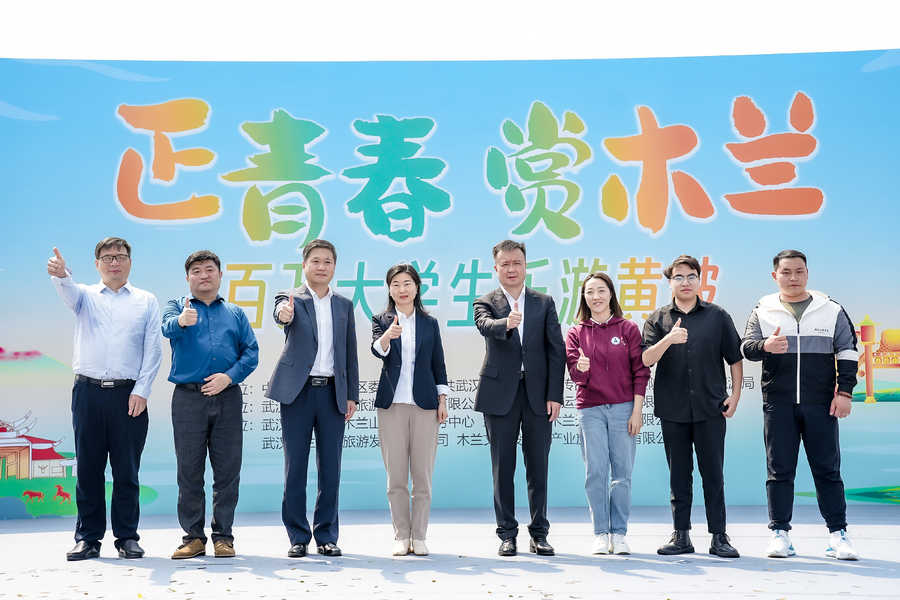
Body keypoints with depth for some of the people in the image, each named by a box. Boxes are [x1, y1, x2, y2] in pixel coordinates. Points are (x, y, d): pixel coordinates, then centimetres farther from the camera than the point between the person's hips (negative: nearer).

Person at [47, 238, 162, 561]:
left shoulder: (146, 301, 11)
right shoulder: (86, 295, 13)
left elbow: (153, 349, 4)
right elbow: (68, 291, -12)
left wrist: (141, 391, -6)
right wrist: (60, 275, -36)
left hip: (129, 395, -1)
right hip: (88, 392, 1)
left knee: (127, 470, 2)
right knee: (88, 468, 4)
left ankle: (127, 537, 11)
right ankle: (88, 537, 12)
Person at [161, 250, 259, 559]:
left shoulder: (235, 313, 16)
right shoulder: (178, 306, 10)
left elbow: (251, 352, 7)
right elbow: (167, 327, -13)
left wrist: (229, 376, -10)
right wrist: (180, 321, -37)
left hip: (227, 397, 2)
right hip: (188, 398, -1)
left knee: (228, 470, 2)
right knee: (189, 470, 1)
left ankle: (223, 536, 11)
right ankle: (193, 537, 10)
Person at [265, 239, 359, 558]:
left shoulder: (344, 305, 14)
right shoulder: (291, 298, 3)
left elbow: (350, 353, 13)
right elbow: (282, 314, -21)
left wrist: (352, 395, 7)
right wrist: (284, 313, -46)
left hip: (333, 393, 3)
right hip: (298, 391, -3)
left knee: (330, 469, 5)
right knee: (295, 468, 1)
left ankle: (326, 536, 15)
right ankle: (298, 537, 10)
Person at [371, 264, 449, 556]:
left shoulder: (430, 323, 11)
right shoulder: (381, 321, 6)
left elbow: (438, 364, 13)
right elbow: (377, 349, -14)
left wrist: (442, 400, 5)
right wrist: (387, 335, -35)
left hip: (424, 403, 1)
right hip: (392, 403, -1)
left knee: (423, 475, 0)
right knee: (396, 476, 1)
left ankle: (419, 537, 9)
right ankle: (401, 536, 11)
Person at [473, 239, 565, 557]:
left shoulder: (544, 303, 10)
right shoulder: (485, 302, 5)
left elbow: (556, 350, 5)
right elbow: (486, 326, -19)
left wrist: (554, 395, -4)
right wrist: (506, 323, -43)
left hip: (538, 394, 1)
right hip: (500, 394, -1)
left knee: (538, 468, 5)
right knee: (503, 468, 3)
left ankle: (539, 534, 15)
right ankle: (507, 534, 12)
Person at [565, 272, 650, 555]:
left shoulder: (628, 329, 6)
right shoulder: (575, 333, 10)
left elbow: (640, 372, 4)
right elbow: (575, 374, 1)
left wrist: (637, 410, -4)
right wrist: (581, 368, -23)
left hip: (623, 408, -1)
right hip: (590, 409, 1)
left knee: (622, 472, -1)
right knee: (595, 472, -3)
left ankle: (619, 534, 6)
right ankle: (601, 534, 3)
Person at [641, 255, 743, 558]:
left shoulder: (717, 316, 7)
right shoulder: (658, 319, 7)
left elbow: (735, 358, 10)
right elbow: (646, 359, -4)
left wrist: (735, 394, 2)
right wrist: (668, 339, -21)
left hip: (710, 408, -1)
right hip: (672, 409, 1)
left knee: (713, 474, 1)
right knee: (679, 475, 7)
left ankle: (719, 537, 8)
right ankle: (681, 535, 15)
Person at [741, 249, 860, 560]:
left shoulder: (831, 310, 9)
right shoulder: (763, 311, 8)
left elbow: (847, 353, 9)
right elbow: (746, 345, 1)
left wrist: (844, 392, 0)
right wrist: (765, 345, -21)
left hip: (820, 404, 0)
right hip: (778, 403, 0)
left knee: (827, 469, 2)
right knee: (779, 470, 2)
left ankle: (838, 534, 9)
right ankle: (780, 532, 9)